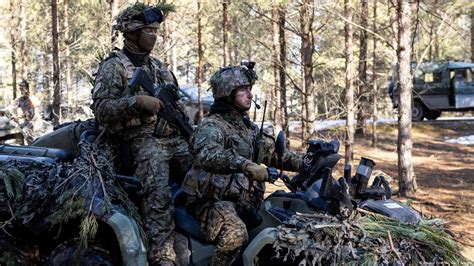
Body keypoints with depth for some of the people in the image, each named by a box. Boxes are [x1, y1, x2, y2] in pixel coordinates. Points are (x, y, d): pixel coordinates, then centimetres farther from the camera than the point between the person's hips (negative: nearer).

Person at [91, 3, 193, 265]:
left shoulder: (157, 65, 23)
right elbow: (100, 107, -13)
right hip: (143, 139, -7)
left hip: (173, 136, 7)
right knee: (158, 195, -25)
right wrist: (137, 101, -23)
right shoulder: (113, 66, 0)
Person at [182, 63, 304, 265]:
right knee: (235, 234, -36)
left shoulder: (249, 128, 19)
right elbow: (207, 155, -30)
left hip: (246, 201, 8)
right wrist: (246, 165, -43)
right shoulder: (212, 126, -9)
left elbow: (273, 153, 22)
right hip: (215, 202, -8)